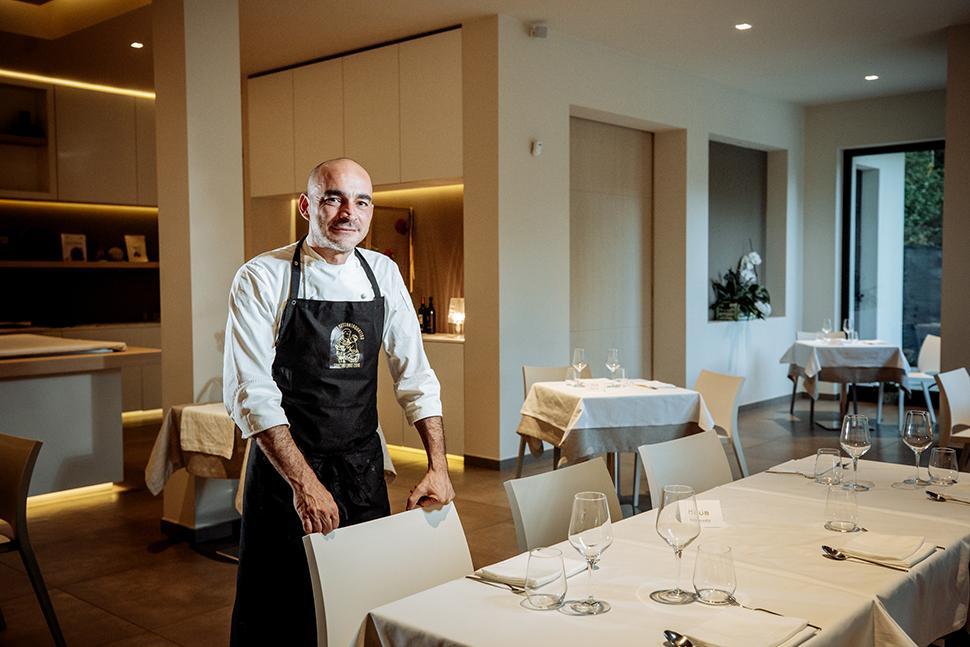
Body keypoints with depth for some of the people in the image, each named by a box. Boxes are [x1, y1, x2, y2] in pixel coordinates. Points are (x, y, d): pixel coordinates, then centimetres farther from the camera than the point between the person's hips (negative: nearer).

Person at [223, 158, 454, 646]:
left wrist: (438, 467, -6)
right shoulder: (261, 279, -10)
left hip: (363, 468, 4)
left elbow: (414, 374, 3)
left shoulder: (383, 274, 4)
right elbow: (250, 392, -16)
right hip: (284, 467, -4)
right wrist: (304, 482, -23)